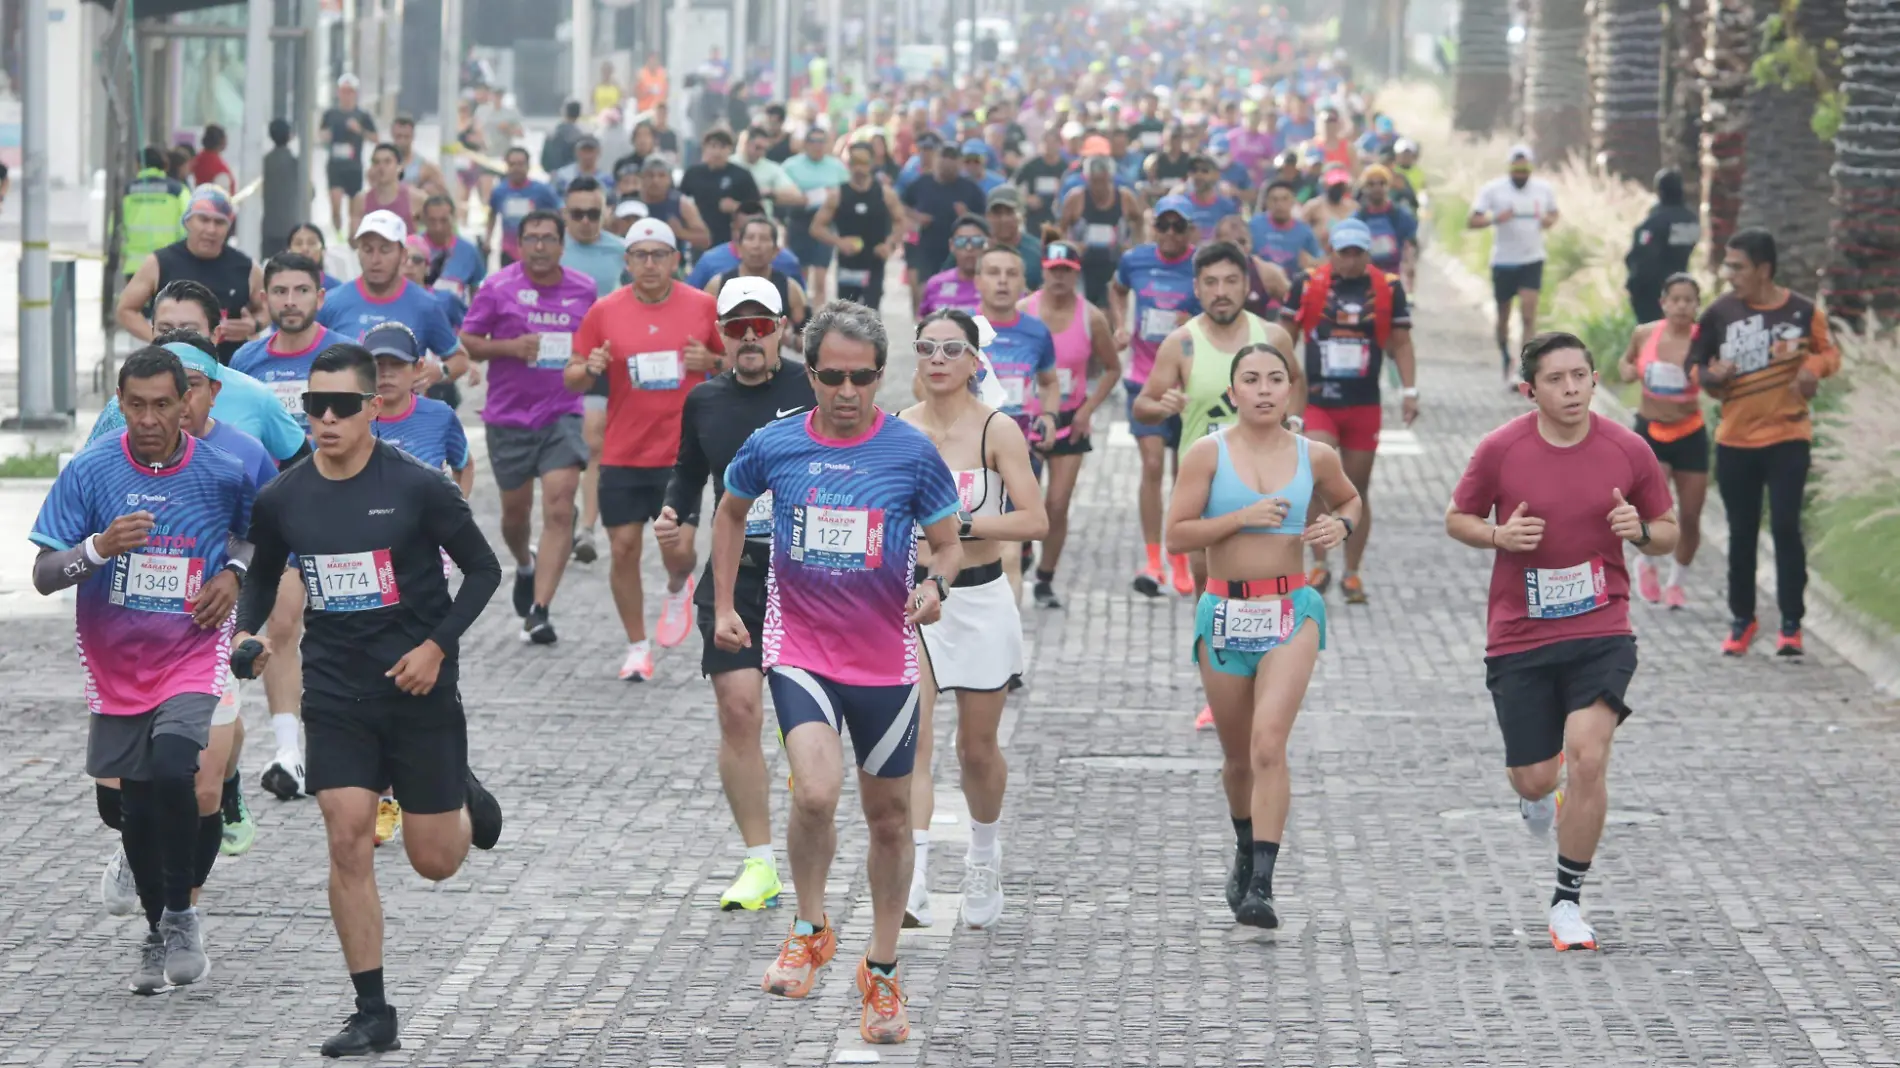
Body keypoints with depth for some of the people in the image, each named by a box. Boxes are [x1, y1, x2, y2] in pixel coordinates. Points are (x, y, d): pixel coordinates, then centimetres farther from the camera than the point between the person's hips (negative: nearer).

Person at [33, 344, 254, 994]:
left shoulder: (225, 472, -6)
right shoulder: (90, 471, -7)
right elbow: (43, 575, -9)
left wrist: (233, 573, -4)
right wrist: (99, 548, -27)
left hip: (191, 657, -2)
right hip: (115, 666, 2)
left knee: (172, 770, -25)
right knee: (131, 809, 11)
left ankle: (180, 916, -4)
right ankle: (156, 931, 33)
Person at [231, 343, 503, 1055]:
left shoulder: (417, 488, -11)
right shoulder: (282, 500, -1)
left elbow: (483, 569, -2)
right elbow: (263, 577, 16)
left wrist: (436, 646, -12)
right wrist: (247, 634, -3)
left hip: (419, 690, -2)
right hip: (335, 694, 2)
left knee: (435, 862, 5)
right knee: (348, 841, -10)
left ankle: (463, 798, 43)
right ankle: (373, 1014, -2)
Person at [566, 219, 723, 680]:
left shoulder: (703, 307, 0)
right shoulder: (604, 312, 0)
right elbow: (572, 379, 5)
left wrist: (712, 362, -11)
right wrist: (589, 369, -18)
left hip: (682, 452, -1)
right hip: (622, 454, 1)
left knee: (678, 548, -7)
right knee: (623, 550, 0)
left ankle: (678, 590, 31)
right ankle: (637, 648, 17)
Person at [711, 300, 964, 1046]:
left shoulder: (911, 452, -7)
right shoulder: (773, 446, -3)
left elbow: (948, 544, 3)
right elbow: (732, 510, 17)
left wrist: (935, 584, -20)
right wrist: (723, 605, 15)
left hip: (885, 657, 1)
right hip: (799, 649, -1)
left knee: (889, 816, 10)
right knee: (815, 793, -22)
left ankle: (881, 971, 28)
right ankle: (810, 929, 4)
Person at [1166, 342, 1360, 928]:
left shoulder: (1315, 457, 3)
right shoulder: (1208, 453, -2)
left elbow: (1348, 499, 24)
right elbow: (1176, 535, -6)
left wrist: (1340, 524, 2)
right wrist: (1242, 517, -17)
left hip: (1291, 611, -1)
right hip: (1225, 613, 1)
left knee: (1269, 743, -18)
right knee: (1238, 754, 13)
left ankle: (1261, 885, -22)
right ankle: (1246, 850, 42)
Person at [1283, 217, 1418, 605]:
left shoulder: (1389, 289, 1)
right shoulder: (1308, 285, -2)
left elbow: (1401, 343, 8)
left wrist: (1409, 390, 0)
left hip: (1365, 406, 1)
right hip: (1317, 401, -1)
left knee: (1357, 490, 7)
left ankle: (1352, 575, 18)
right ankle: (1319, 565, -5)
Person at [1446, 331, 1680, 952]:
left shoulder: (1629, 451, -2)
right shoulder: (1500, 450, -6)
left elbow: (1668, 534, 10)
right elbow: (1457, 520, 7)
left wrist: (1640, 530, -13)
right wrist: (1499, 535, -14)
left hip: (1601, 632, 0)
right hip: (1519, 638, 0)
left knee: (1587, 758, -17)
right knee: (1533, 779, 4)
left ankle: (1568, 902, -2)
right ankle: (1539, 795, 46)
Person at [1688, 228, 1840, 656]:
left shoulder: (1803, 311, -7)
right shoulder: (1719, 312, -5)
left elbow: (1830, 353, 8)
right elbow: (1696, 363, 6)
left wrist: (1814, 366, -14)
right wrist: (1712, 375, -16)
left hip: (1788, 439, -2)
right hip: (1735, 440, 2)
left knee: (1785, 528, -7)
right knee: (1742, 533, 10)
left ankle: (1791, 624, 2)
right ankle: (1742, 619, 23)